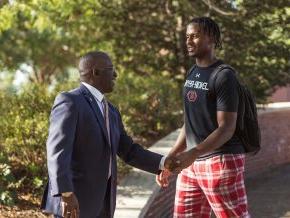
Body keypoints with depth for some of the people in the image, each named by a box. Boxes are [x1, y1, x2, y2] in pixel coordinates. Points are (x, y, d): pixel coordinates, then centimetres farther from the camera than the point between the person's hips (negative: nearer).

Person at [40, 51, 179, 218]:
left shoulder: (110, 111, 17)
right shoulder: (69, 101, -11)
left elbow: (129, 152, 19)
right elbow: (57, 149, -21)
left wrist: (163, 162, 4)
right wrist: (66, 194, -31)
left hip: (101, 201, 9)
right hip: (74, 199, -9)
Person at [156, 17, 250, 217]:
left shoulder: (224, 76, -12)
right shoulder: (192, 74, 13)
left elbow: (227, 128, -17)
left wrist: (193, 153, -29)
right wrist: (169, 159, 14)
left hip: (222, 161, -8)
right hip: (193, 164, 8)